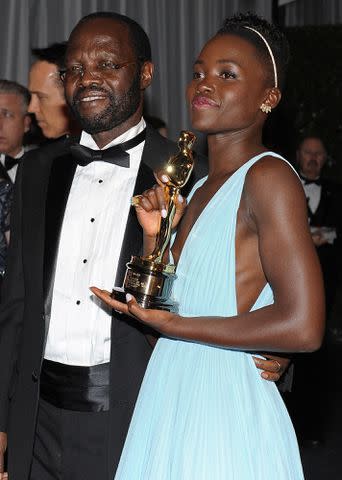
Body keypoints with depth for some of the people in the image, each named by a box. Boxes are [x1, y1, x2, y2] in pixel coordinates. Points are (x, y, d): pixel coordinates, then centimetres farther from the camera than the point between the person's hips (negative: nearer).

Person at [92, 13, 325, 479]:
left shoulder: (268, 175, -12)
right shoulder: (200, 189, 13)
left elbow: (303, 326, -22)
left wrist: (170, 324, -14)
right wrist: (153, 235, -1)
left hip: (226, 421, -8)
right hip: (171, 407, 8)